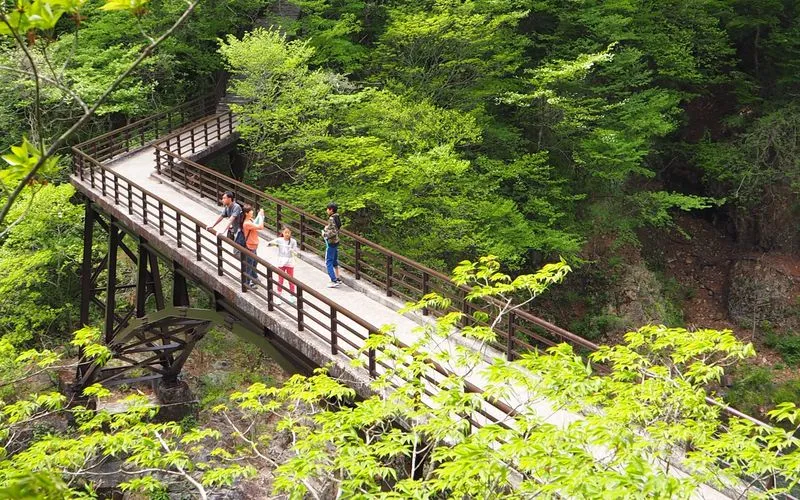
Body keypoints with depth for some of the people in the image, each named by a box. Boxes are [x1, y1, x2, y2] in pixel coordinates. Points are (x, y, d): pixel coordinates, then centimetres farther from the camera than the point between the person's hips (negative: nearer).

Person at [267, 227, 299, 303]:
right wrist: (273, 243, -32)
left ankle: (292, 296, 19)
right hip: (281, 263, 0)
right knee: (280, 280, 5)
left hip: (290, 263, 0)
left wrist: (292, 251, -29)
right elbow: (268, 244, -10)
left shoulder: (293, 241, -4)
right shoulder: (279, 240, -3)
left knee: (291, 280, 7)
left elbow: (296, 253, -6)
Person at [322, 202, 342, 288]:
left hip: (331, 243, -9)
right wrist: (326, 229, 12)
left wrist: (325, 234, -12)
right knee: (334, 261, 20)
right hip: (336, 242, 9)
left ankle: (334, 281, -5)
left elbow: (333, 232, -26)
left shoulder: (331, 219, -21)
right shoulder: (336, 218, 7)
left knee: (328, 262, -3)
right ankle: (338, 278, 26)